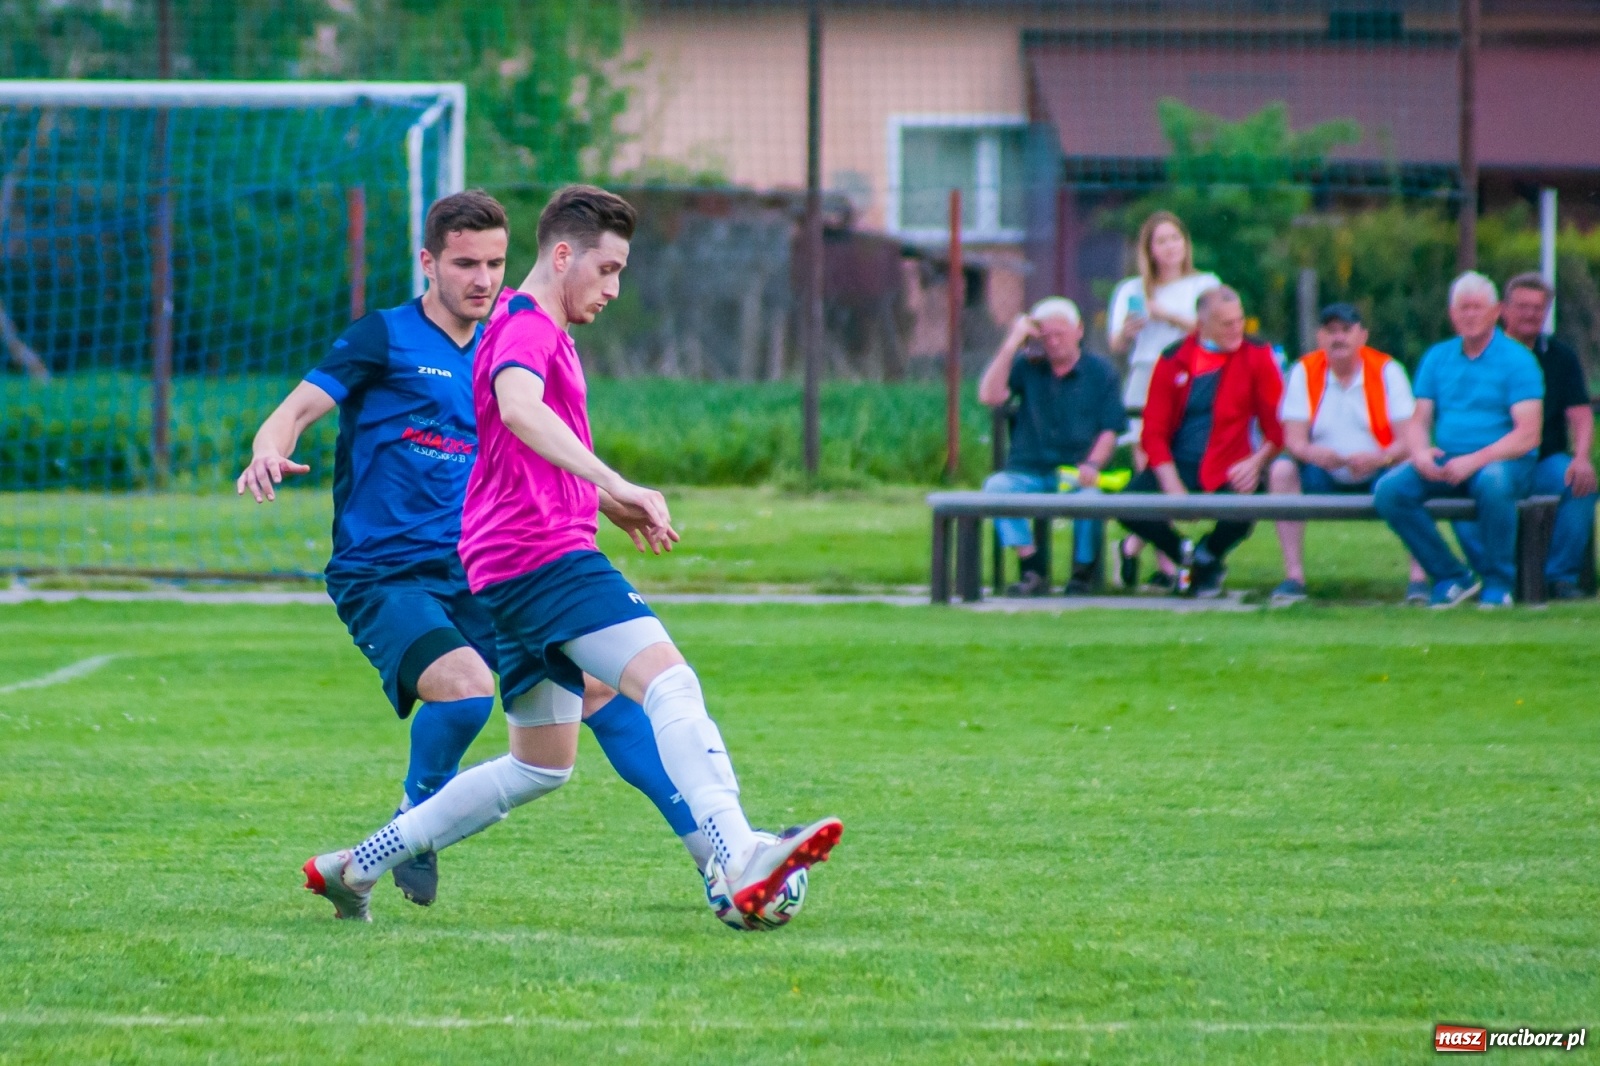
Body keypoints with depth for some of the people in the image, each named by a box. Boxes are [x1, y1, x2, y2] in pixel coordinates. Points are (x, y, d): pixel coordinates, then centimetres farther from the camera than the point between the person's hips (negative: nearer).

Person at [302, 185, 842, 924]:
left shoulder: (540, 330, 24)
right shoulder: (527, 327, -9)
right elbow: (517, 407, -33)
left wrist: (605, 502, 29)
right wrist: (614, 486, -42)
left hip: (516, 570, 11)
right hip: (545, 555, -11)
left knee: (542, 766, 16)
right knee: (669, 682, -24)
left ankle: (358, 865, 19)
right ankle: (741, 862, -42)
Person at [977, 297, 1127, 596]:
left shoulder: (1100, 372, 8)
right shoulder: (1028, 367, 12)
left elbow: (1110, 429, 3)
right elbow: (990, 395, -4)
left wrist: (1092, 465, -16)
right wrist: (1012, 344, -5)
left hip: (1077, 472, -2)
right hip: (1029, 472, 2)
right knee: (997, 486, -30)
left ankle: (1083, 573, -10)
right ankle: (1032, 570, -27)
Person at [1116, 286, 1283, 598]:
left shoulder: (1256, 357, 1)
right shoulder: (1174, 361, 3)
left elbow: (1278, 427, 2)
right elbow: (1153, 432, 2)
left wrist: (1256, 462, -16)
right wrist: (1172, 485, -12)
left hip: (1227, 470, -1)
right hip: (1177, 465, 1)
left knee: (1240, 519, -33)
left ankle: (1208, 558, 10)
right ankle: (1183, 554, 11)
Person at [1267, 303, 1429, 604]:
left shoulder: (1386, 371, -5)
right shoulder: (1304, 372, -1)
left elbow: (1408, 439, -12)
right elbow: (1293, 438, -9)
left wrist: (1380, 458, -34)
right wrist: (1312, 452, -33)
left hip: (1378, 474, -1)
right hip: (1324, 478, 1)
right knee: (1282, 469, -26)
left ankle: (1419, 578, -30)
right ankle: (1293, 577, -26)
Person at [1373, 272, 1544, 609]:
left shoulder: (1517, 360, -2)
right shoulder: (1437, 358, 14)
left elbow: (1527, 435, -11)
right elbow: (1418, 421, 11)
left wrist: (1474, 460, -22)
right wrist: (1419, 453, -13)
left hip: (1501, 462, -4)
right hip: (1444, 461, 4)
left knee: (1494, 482, -40)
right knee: (1389, 490, -23)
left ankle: (1498, 582, -19)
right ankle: (1451, 576, -10)